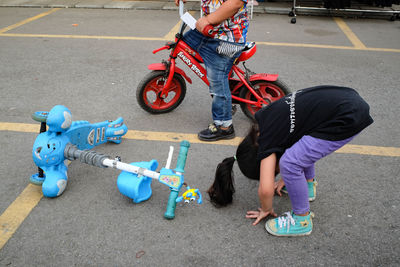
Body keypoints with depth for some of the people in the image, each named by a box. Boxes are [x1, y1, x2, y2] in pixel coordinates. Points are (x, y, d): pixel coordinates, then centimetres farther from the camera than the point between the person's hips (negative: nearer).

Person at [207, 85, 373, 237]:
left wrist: (266, 210, 11)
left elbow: (266, 189, -11)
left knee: (290, 163, -9)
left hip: (350, 119, -10)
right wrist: (286, 179, 40)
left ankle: (302, 220, 9)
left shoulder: (267, 141, -9)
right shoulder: (263, 118, 15)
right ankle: (308, 186, 44)